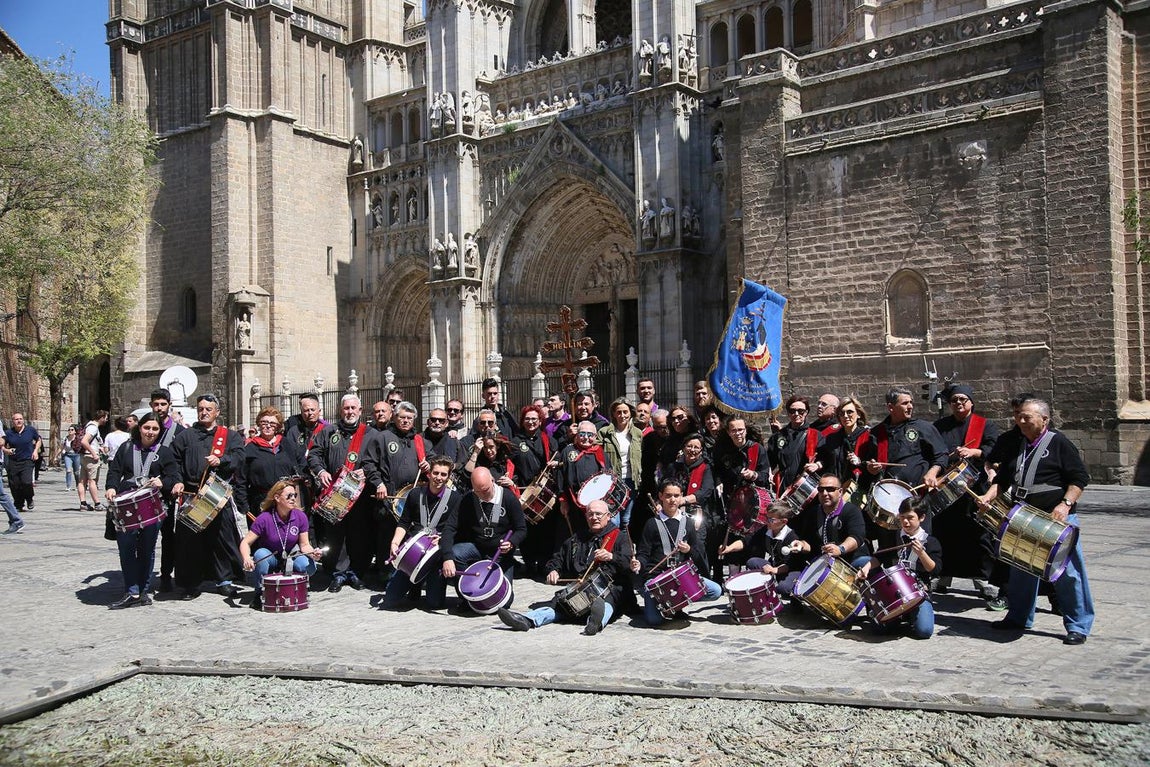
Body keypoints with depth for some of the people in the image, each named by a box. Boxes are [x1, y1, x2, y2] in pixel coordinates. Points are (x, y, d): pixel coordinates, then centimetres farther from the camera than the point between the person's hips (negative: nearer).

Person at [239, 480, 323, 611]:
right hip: (268, 559, -2)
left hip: (290, 559, 2)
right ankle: (259, 593, -15)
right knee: (261, 554, -36)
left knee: (309, 566, -29)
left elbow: (304, 544, -5)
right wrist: (247, 558, -38)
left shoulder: (300, 516, -11)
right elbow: (245, 543, -17)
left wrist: (312, 553, -28)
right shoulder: (265, 518, -19)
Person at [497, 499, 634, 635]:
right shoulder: (576, 540, 27)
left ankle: (598, 621, -70)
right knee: (557, 602, -24)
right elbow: (558, 558, 33)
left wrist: (611, 557, -25)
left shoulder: (620, 539, 12)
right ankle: (527, 620, -46)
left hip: (610, 589, -4)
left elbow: (629, 563, -4)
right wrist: (553, 570, 9)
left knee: (606, 602, -40)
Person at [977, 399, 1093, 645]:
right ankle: (1018, 617, 28)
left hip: (1057, 519, -7)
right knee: (1021, 570, 15)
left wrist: (1066, 503, -22)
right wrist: (989, 496, 0)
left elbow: (1080, 477, -10)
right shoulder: (1017, 445, 13)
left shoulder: (1059, 443, -6)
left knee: (1068, 573, -5)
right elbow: (1003, 479, 17)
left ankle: (1078, 626, 4)